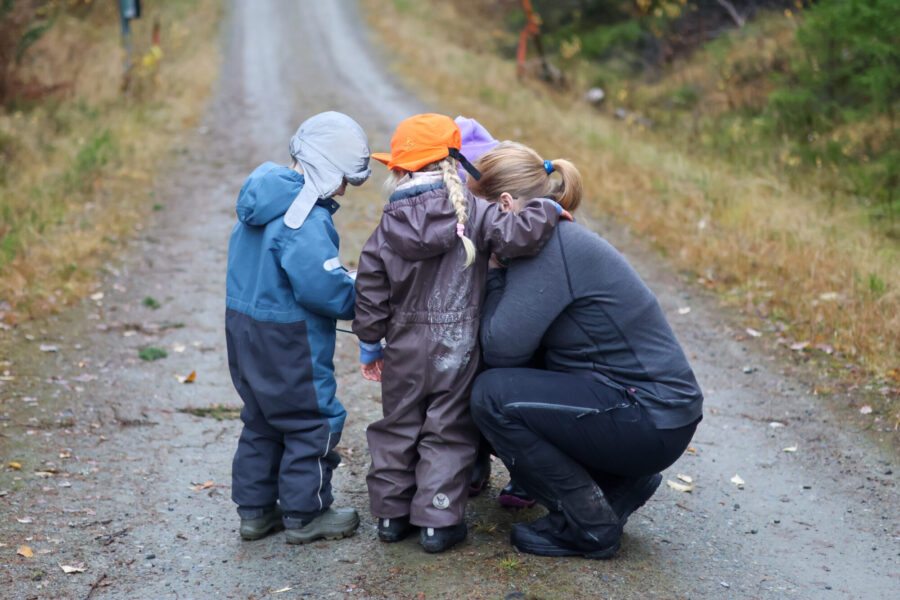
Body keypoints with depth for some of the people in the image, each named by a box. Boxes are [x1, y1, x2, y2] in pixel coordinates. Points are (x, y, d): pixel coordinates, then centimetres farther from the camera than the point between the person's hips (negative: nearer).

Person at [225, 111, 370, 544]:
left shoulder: (263, 197, 7)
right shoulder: (306, 219, -24)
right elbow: (321, 286, -30)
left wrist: (344, 281, 12)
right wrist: (361, 300, -11)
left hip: (244, 326, 10)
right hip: (287, 342, -10)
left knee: (262, 419, 20)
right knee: (314, 420, 6)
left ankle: (255, 508, 30)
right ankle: (305, 515, 17)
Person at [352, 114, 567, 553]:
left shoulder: (388, 228, -2)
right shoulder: (474, 214, -11)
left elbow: (371, 291, 0)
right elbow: (516, 236, -23)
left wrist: (369, 344, 11)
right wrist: (547, 209, -4)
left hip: (404, 348, 3)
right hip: (457, 347, -3)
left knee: (398, 428, 17)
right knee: (447, 433, 7)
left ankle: (391, 513, 25)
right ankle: (439, 520, 9)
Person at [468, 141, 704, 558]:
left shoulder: (552, 247, -19)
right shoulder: (557, 239, 11)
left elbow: (502, 348, -21)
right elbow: (517, 344, 16)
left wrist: (495, 274, -9)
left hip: (651, 421, -10)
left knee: (493, 395, -15)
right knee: (505, 382, 15)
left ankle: (589, 525, -3)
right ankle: (622, 481, 16)